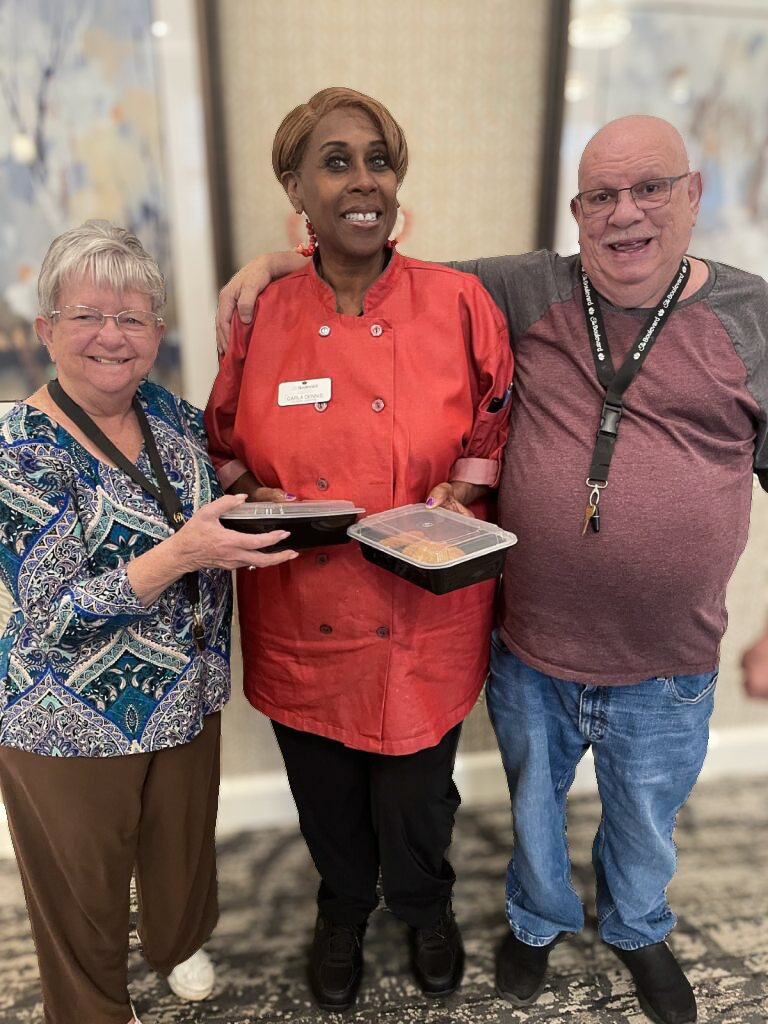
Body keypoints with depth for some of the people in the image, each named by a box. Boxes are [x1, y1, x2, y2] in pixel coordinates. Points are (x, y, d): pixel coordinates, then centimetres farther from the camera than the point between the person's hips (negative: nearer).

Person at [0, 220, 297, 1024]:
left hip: (190, 699, 5)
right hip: (70, 724, -5)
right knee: (84, 882, 19)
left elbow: (213, 515, 13)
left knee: (183, 844, 27)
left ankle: (179, 944, 59)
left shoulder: (174, 416, -3)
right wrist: (183, 551, -35)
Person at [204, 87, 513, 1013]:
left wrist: (456, 494, -15)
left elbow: (497, 428, 3)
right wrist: (256, 498, -12)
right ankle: (344, 908, 58)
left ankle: (426, 905, 57)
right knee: (326, 795, 23)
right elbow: (226, 447, 7)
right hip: (301, 616, 2)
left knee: (417, 791, 20)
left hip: (425, 615, -1)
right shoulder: (260, 317, -4)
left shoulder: (459, 302, -7)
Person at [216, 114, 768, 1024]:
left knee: (645, 826, 26)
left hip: (666, 675, 0)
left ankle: (635, 930, 61)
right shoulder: (529, 291, -4)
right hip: (528, 655, 1)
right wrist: (281, 259, -10)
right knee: (532, 807, 26)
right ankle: (537, 920, 59)